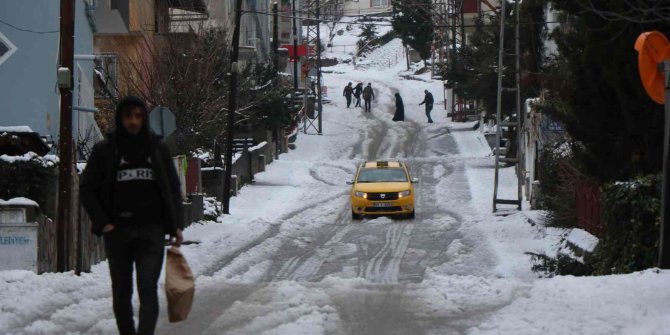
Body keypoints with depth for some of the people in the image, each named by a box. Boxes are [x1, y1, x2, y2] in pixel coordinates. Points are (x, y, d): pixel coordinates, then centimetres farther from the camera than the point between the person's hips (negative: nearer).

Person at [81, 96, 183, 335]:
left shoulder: (158, 150, 8)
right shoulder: (105, 151, 3)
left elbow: (173, 189, 15)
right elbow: (87, 189, 5)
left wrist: (176, 225, 6)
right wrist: (102, 223, -6)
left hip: (151, 232, 0)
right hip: (118, 232, 0)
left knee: (148, 288, -13)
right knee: (121, 293, 8)